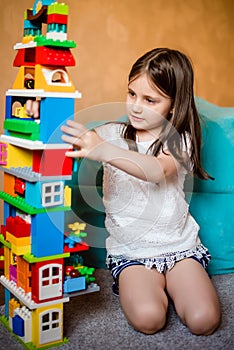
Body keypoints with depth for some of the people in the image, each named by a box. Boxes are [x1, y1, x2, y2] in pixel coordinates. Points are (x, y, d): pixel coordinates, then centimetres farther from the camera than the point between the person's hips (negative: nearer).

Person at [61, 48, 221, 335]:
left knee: (203, 320, -15)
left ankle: (169, 282, 14)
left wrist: (103, 150, -41)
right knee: (147, 319, -23)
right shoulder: (112, 134, 2)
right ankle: (149, 284, 9)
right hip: (129, 249, 0)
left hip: (178, 243, 0)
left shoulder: (180, 140, -6)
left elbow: (157, 171, -27)